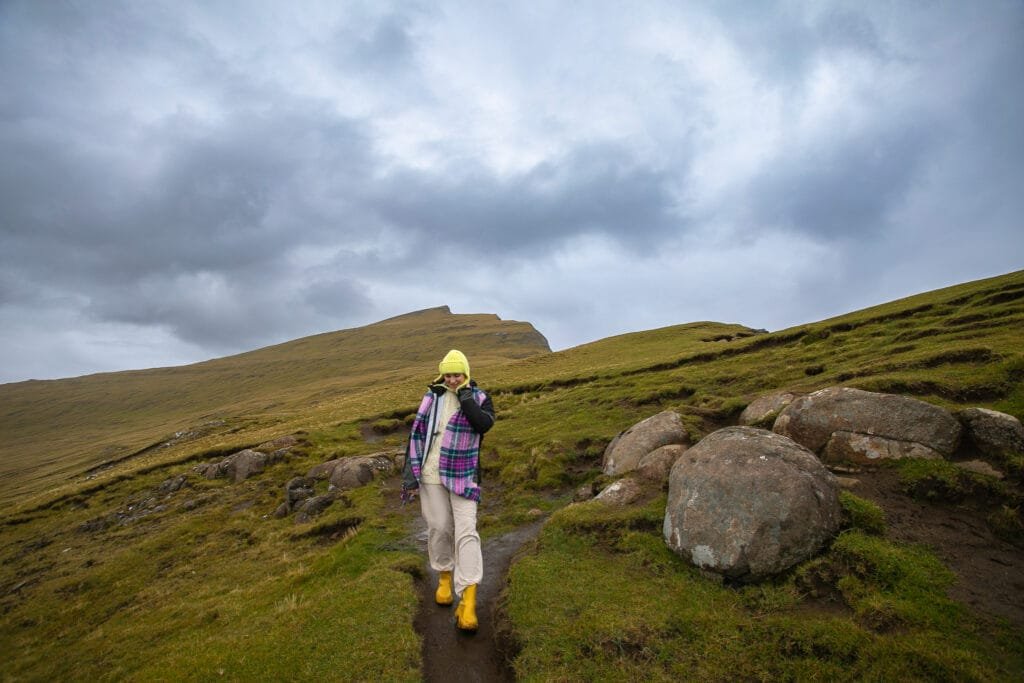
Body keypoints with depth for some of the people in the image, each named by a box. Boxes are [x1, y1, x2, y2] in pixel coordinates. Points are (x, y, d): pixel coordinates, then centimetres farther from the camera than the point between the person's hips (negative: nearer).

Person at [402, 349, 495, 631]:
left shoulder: (479, 397, -2)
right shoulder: (432, 396, 3)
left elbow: (485, 424, -21)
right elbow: (417, 433, 5)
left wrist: (465, 396, -18)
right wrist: (411, 471, 1)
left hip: (462, 474, -2)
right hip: (431, 472, 2)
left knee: (466, 531, -8)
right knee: (439, 527, 10)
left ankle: (467, 600, -8)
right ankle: (445, 576, 35)